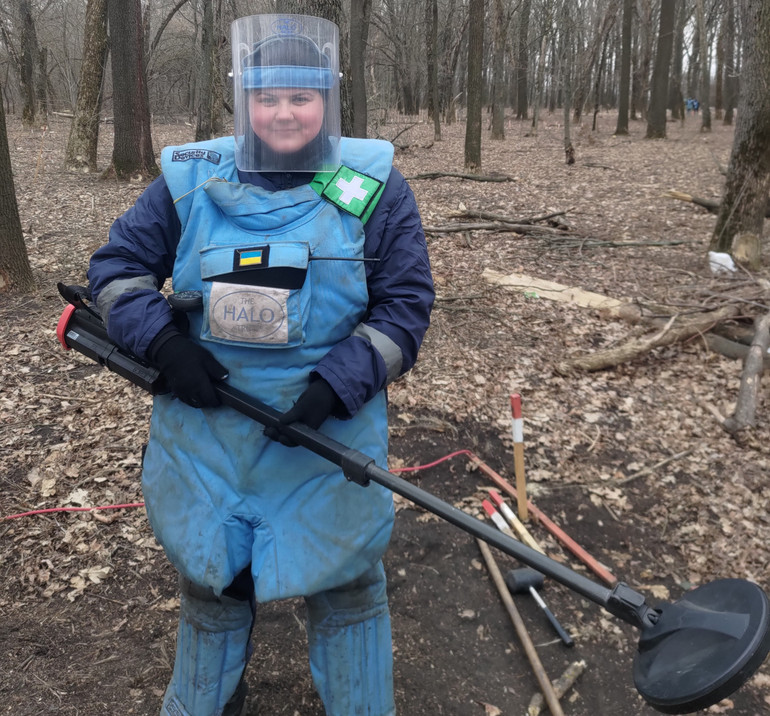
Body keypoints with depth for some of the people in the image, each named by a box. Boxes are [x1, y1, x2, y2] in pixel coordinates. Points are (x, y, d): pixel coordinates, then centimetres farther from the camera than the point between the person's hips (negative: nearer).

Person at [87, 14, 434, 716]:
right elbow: (118, 264, 7)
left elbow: (404, 305, -6)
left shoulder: (374, 187, -4)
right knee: (209, 570, 20)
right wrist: (164, 342, -11)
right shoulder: (190, 179, 1)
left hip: (330, 423, -2)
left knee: (344, 578, 12)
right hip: (206, 418, 2)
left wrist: (335, 385, -19)